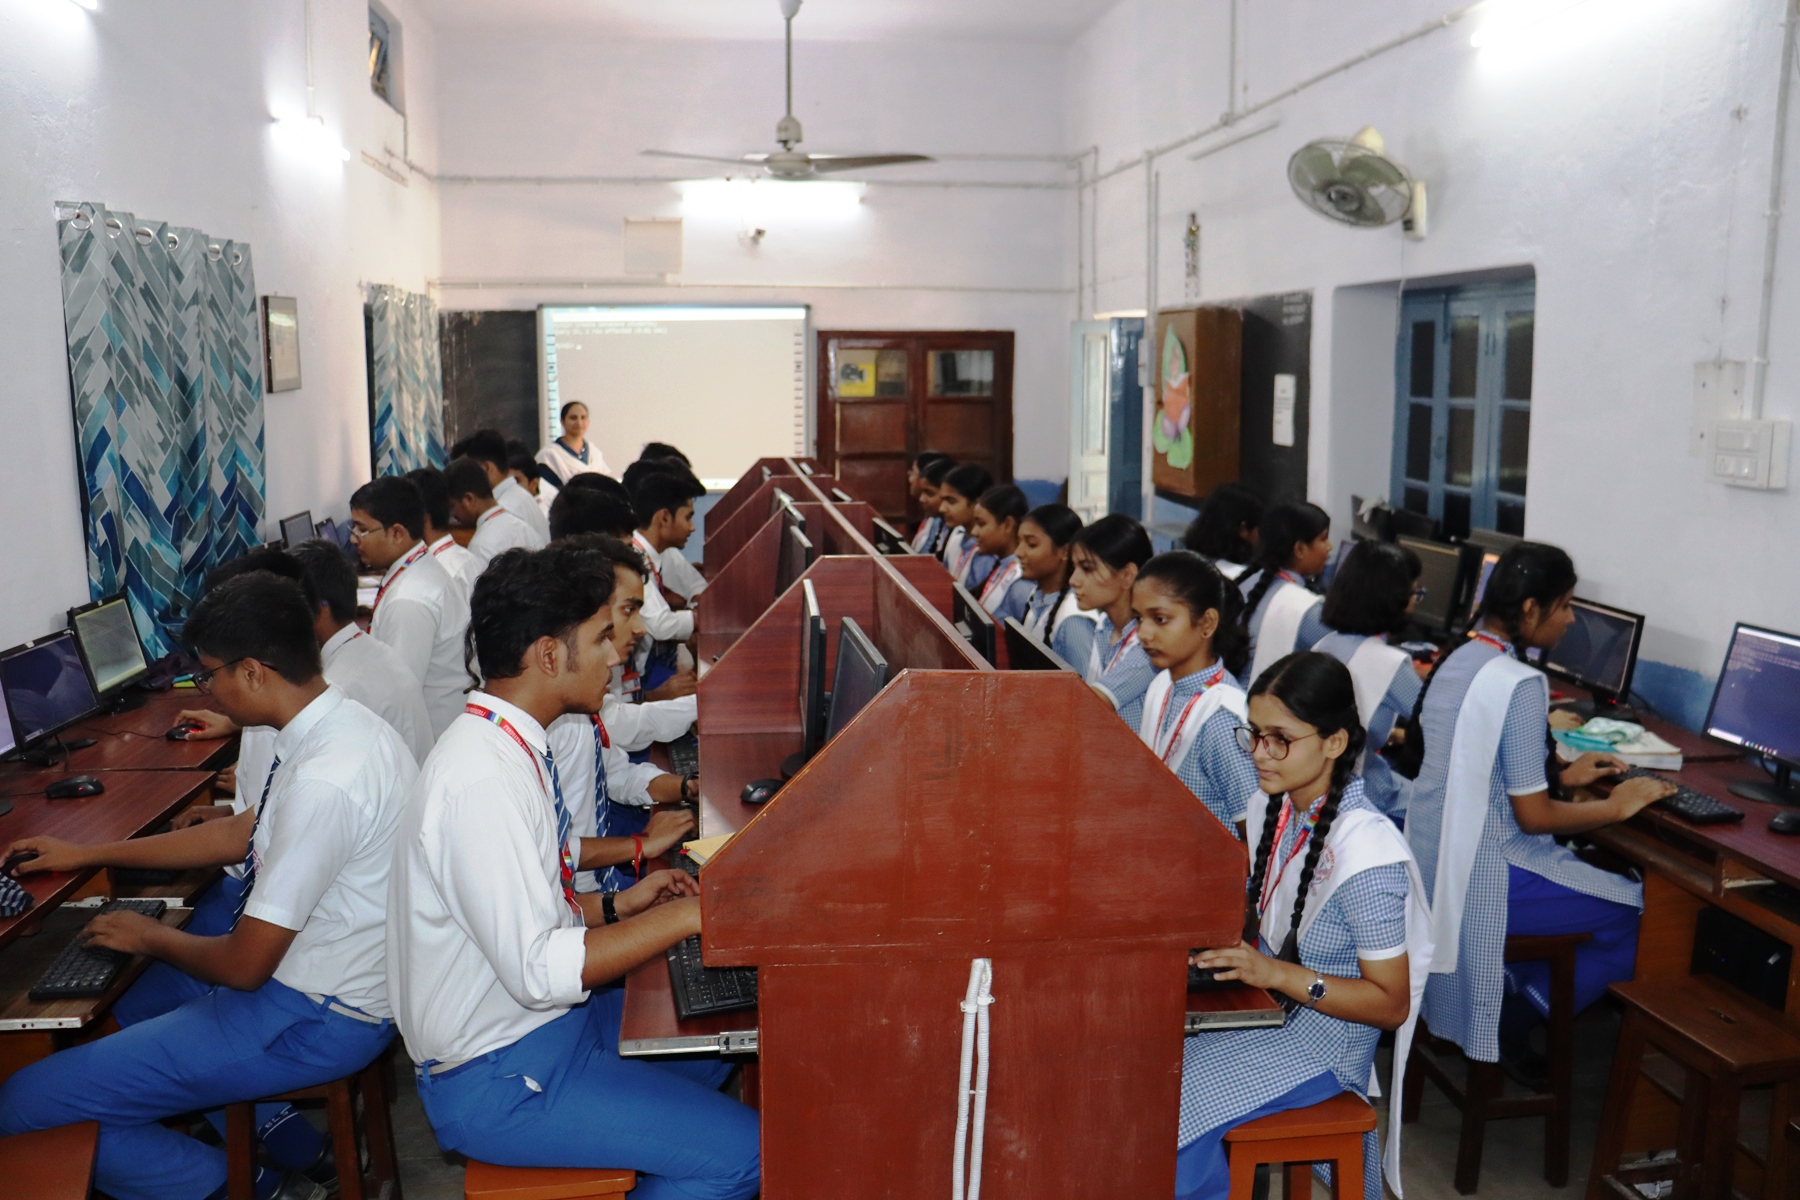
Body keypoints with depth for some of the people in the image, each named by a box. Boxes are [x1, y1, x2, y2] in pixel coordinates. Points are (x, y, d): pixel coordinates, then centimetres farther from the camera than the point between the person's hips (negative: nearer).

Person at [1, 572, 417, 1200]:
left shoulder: (323, 783, -30)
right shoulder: (340, 722, 0)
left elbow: (243, 965, -21)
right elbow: (240, 834, 16)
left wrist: (150, 936, -1)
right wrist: (87, 854, 21)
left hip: (314, 1019, -10)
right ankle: (285, 1138, 22)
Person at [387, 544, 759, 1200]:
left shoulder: (512, 745, 4)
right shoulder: (483, 782, -27)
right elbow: (539, 969, -28)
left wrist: (617, 904, 6)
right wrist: (687, 914, -23)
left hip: (542, 1020, 10)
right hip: (496, 1082, -10)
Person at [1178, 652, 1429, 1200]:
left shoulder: (1366, 853, -24)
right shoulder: (1271, 808, 0)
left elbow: (1391, 1004, -18)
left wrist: (1276, 973, -27)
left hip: (1325, 1041, -7)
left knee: (1171, 1105, -19)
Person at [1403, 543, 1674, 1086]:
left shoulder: (1457, 660, 6)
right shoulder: (1519, 684, -21)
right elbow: (1534, 816, -18)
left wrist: (1560, 775, 18)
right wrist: (1617, 806, -4)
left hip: (1432, 857, 9)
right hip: (1486, 875, -9)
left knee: (1597, 873, 24)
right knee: (1638, 913, 3)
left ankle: (1511, 1008, 22)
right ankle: (1512, 1024, 11)